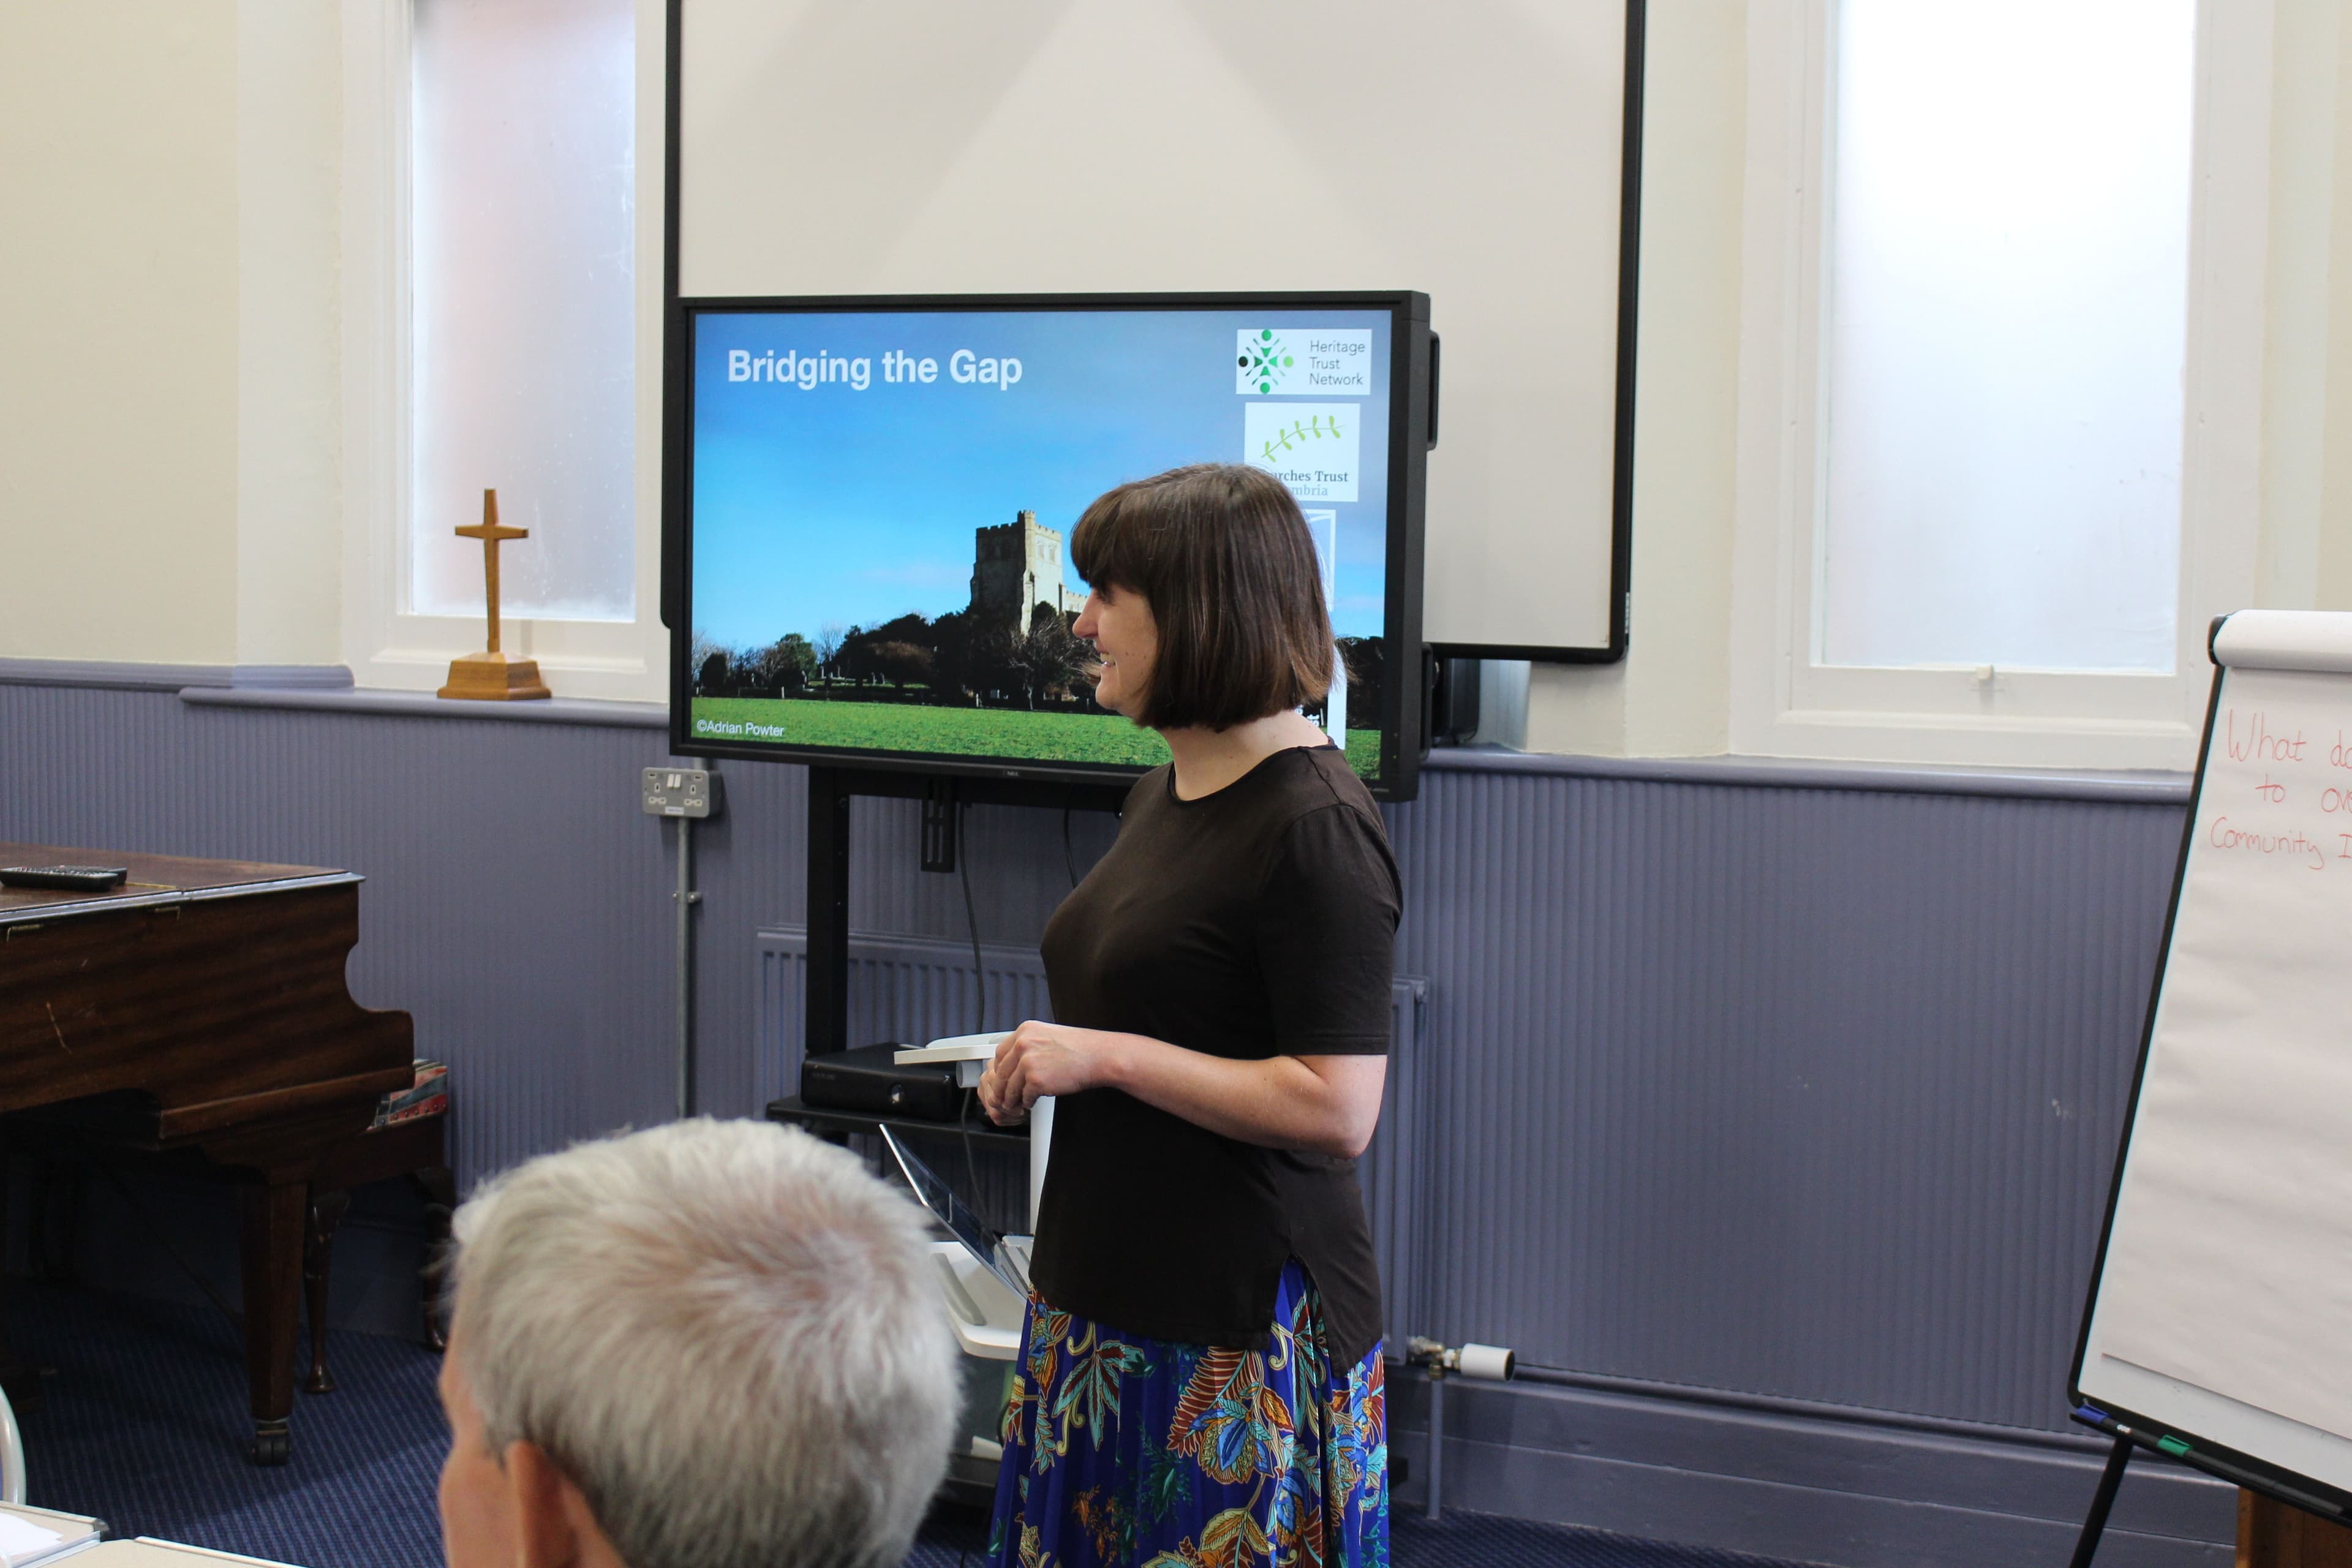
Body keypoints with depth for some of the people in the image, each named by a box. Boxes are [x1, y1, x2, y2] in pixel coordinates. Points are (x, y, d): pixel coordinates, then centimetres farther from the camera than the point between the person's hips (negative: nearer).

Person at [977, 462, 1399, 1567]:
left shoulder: (1315, 826, -17)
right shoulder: (1163, 796, 12)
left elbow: (1336, 1112, -22)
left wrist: (1104, 1056, -18)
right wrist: (1041, 1063, 11)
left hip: (1243, 1331, -9)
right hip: (1101, 1295, 9)